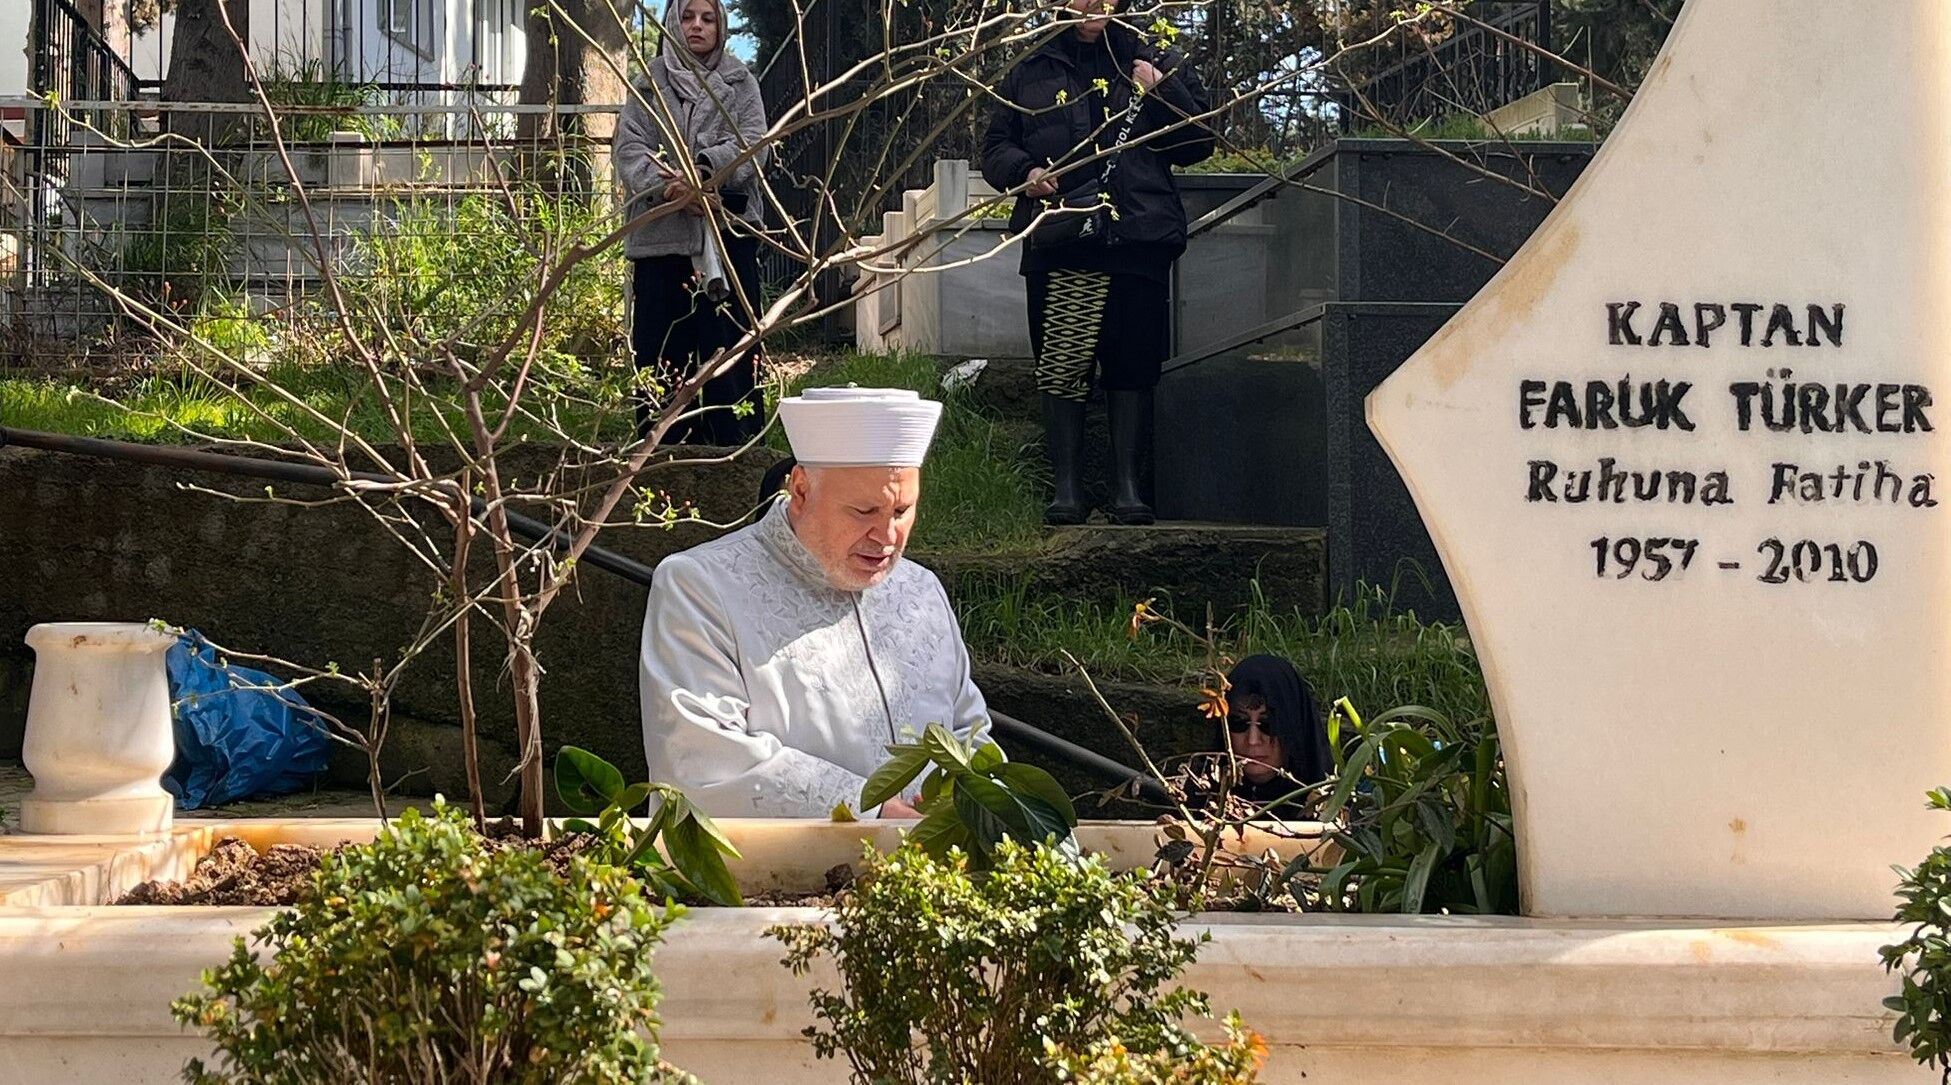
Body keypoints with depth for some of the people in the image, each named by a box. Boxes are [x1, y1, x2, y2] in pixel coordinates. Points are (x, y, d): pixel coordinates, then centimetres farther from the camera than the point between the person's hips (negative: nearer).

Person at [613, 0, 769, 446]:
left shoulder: (740, 84, 13)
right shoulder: (648, 86, 14)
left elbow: (752, 145, -2)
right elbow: (629, 149, 1)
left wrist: (703, 170, -20)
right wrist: (668, 187, -18)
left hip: (728, 231, -1)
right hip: (660, 235, 1)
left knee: (728, 339, -6)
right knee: (662, 342, -1)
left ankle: (737, 446, -5)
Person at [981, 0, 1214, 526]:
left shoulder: (1159, 64, 14)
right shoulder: (1031, 74, 17)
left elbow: (1197, 144, 9)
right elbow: (994, 147, 17)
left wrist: (1162, 93, -6)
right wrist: (1024, 171, -5)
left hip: (1137, 241, -1)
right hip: (1056, 244, 1)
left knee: (1132, 368, -1)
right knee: (1061, 368, -2)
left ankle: (1129, 487, 5)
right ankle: (1066, 487, 3)